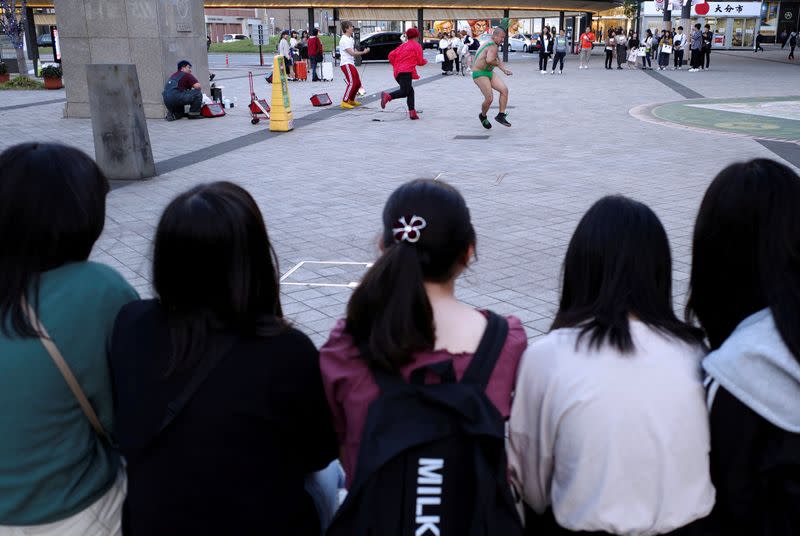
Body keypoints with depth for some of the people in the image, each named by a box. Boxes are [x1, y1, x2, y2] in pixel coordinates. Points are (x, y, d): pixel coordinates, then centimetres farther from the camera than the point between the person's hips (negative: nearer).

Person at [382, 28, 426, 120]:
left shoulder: (403, 45, 23)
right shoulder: (417, 45, 6)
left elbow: (391, 55, 15)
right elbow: (420, 62, 3)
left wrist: (395, 65, 23)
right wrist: (425, 61, 24)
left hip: (398, 72, 8)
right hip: (406, 71, -8)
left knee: (410, 91, 14)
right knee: (405, 92, -18)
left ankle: (412, 113, 8)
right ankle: (388, 96, -40)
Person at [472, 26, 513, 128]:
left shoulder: (491, 45, 15)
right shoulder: (493, 46, -18)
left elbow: (498, 60, 22)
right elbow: (489, 60, -36)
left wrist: (504, 70, 5)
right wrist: (498, 63, -14)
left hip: (489, 73, 10)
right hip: (480, 74, -10)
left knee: (504, 89, -6)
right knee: (489, 99, -15)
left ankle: (501, 115, -1)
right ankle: (483, 116, 15)